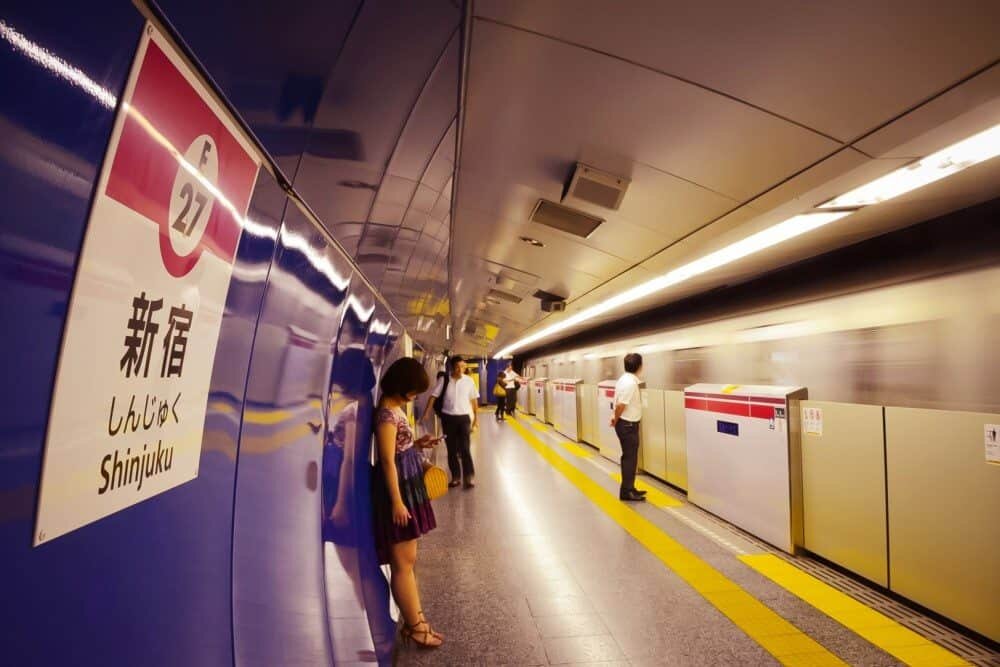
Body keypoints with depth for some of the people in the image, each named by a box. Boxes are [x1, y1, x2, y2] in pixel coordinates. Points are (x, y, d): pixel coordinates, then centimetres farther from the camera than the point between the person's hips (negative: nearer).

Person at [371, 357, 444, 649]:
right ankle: (414, 626, 18)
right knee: (404, 562, 4)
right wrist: (397, 502, -22)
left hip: (407, 486, 10)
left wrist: (417, 444, 5)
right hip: (398, 489, -10)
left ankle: (415, 619, 30)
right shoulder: (387, 413, -21)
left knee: (408, 560, 18)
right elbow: (387, 460, -23)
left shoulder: (395, 408, 8)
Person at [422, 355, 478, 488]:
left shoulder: (469, 381, -4)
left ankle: (469, 477, 4)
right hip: (448, 418, 1)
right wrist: (427, 413, -9)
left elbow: (474, 399, 4)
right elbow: (433, 396, -2)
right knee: (451, 449, 9)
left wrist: (476, 417, 6)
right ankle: (455, 477, 21)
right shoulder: (444, 380, -5)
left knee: (464, 448, -5)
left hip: (464, 417, -1)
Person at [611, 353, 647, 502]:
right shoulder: (631, 383, -23)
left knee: (629, 457, 17)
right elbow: (620, 405, -25)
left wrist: (616, 418, 10)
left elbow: (619, 404, 13)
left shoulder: (624, 379, 8)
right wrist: (616, 420, -10)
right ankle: (626, 491, 8)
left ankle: (629, 488, 27)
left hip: (626, 423, 10)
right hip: (628, 425, -10)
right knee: (630, 458, 0)